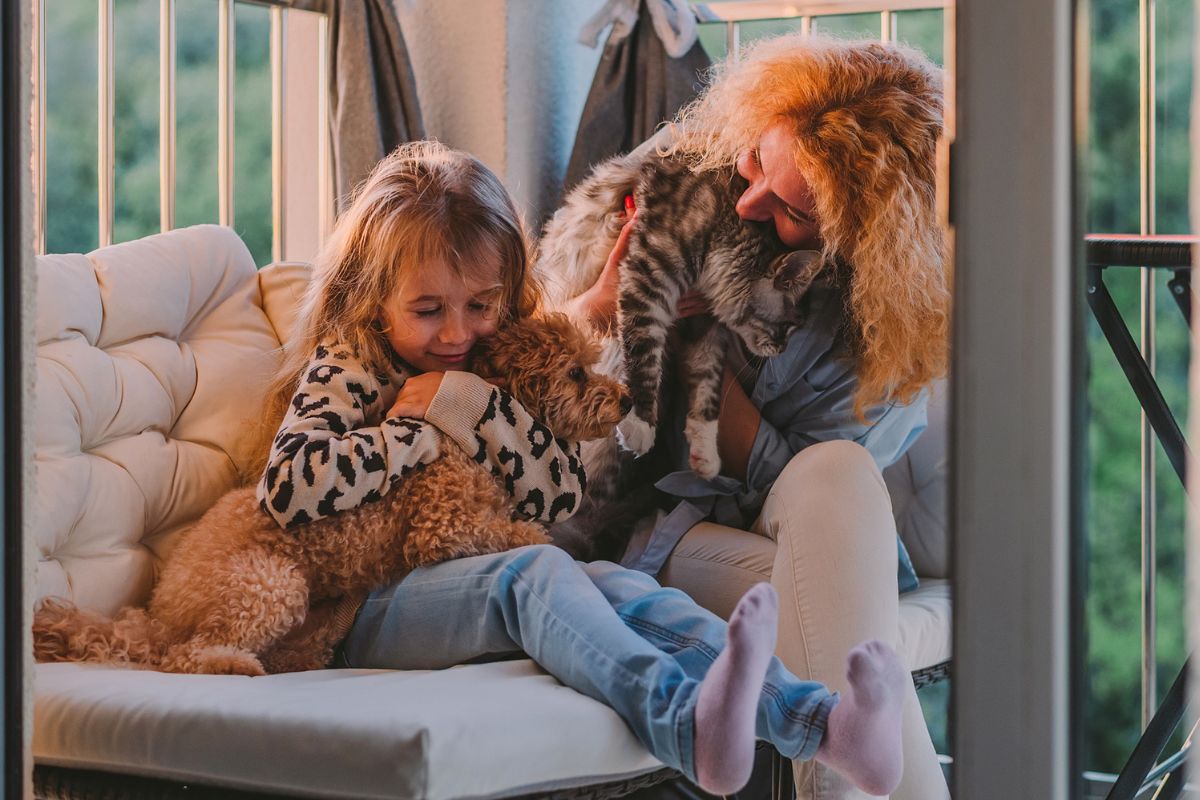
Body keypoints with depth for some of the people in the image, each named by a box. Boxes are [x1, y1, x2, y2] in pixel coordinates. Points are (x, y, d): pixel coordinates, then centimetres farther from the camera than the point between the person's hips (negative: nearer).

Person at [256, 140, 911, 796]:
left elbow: (562, 496, 2)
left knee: (618, 587, -24)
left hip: (498, 604, 5)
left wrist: (469, 405, -9)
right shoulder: (347, 368, 1)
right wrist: (424, 431, -11)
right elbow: (286, 489, -19)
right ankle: (687, 727, -64)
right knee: (538, 571, -33)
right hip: (370, 613, -5)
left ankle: (822, 723, -48)